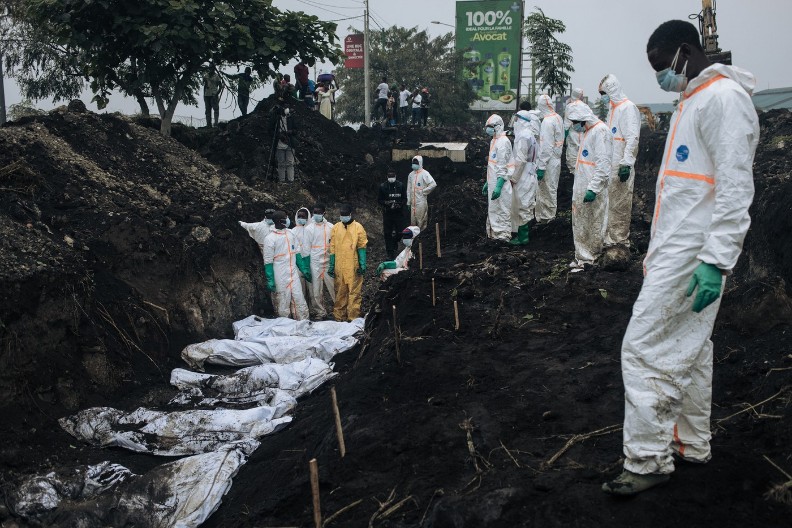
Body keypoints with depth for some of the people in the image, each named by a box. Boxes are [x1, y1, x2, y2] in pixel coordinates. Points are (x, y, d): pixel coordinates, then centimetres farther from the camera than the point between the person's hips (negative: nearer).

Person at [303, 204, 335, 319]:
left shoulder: (330, 227, 6)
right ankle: (320, 312, 10)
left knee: (333, 287, 1)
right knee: (316, 290, 1)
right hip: (315, 263, -1)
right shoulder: (309, 228, 2)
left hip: (329, 262, 1)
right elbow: (306, 249, 2)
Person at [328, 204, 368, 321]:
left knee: (354, 292, -3)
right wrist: (331, 266, 7)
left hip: (354, 267, -3)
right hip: (339, 267, 3)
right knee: (340, 292, 7)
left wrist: (362, 264, -8)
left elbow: (362, 247, 0)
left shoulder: (358, 227, 1)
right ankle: (339, 316, 14)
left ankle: (353, 317, 1)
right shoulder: (335, 228, 9)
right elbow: (332, 248, 11)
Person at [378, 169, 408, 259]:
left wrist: (400, 204, -15)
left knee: (401, 231, -1)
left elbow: (405, 199, 5)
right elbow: (379, 200, 3)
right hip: (387, 214, -1)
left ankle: (394, 243, 30)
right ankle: (390, 252, 12)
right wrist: (386, 203, -16)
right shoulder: (383, 187, 1)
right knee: (388, 234, 2)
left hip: (399, 212, 1)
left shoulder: (401, 185, 2)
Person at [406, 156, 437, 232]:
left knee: (421, 220, -4)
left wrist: (424, 191, -11)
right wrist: (408, 201, 13)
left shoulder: (424, 173, -7)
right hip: (413, 202, 6)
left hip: (422, 201, -6)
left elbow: (433, 184, -17)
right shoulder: (411, 175, 12)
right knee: (413, 220, 10)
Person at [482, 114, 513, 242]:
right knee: (492, 210, 16)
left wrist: (498, 186, -25)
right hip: (493, 183, 10)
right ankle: (494, 234, 25)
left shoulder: (503, 142, -16)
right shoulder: (494, 141, 16)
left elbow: (503, 167, -21)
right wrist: (488, 183, 23)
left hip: (500, 184, -10)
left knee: (500, 211, -4)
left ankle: (503, 236, 2)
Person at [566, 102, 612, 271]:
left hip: (593, 189, -10)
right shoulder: (587, 132, 15)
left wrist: (593, 188, -25)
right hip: (581, 187, 10)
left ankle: (590, 256, 10)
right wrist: (579, 186, 18)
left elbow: (603, 163, -22)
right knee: (580, 224, 15)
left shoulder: (600, 131, -15)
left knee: (594, 225, 2)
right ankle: (582, 256, 24)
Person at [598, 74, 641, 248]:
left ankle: (621, 239, 4)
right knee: (609, 203, 13)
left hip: (621, 166, -9)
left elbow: (632, 138, -18)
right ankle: (610, 237, 22)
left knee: (620, 204, -3)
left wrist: (626, 163, -22)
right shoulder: (612, 108, 18)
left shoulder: (628, 108, -11)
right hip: (609, 165, 9)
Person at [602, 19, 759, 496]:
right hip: (676, 251, 10)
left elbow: (736, 186, -20)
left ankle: (648, 461, 1)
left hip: (693, 257, -10)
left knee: (645, 350, -9)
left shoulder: (724, 98, -13)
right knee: (688, 349, 15)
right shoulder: (693, 100, 18)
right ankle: (692, 444, 26)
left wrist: (716, 261, -24)